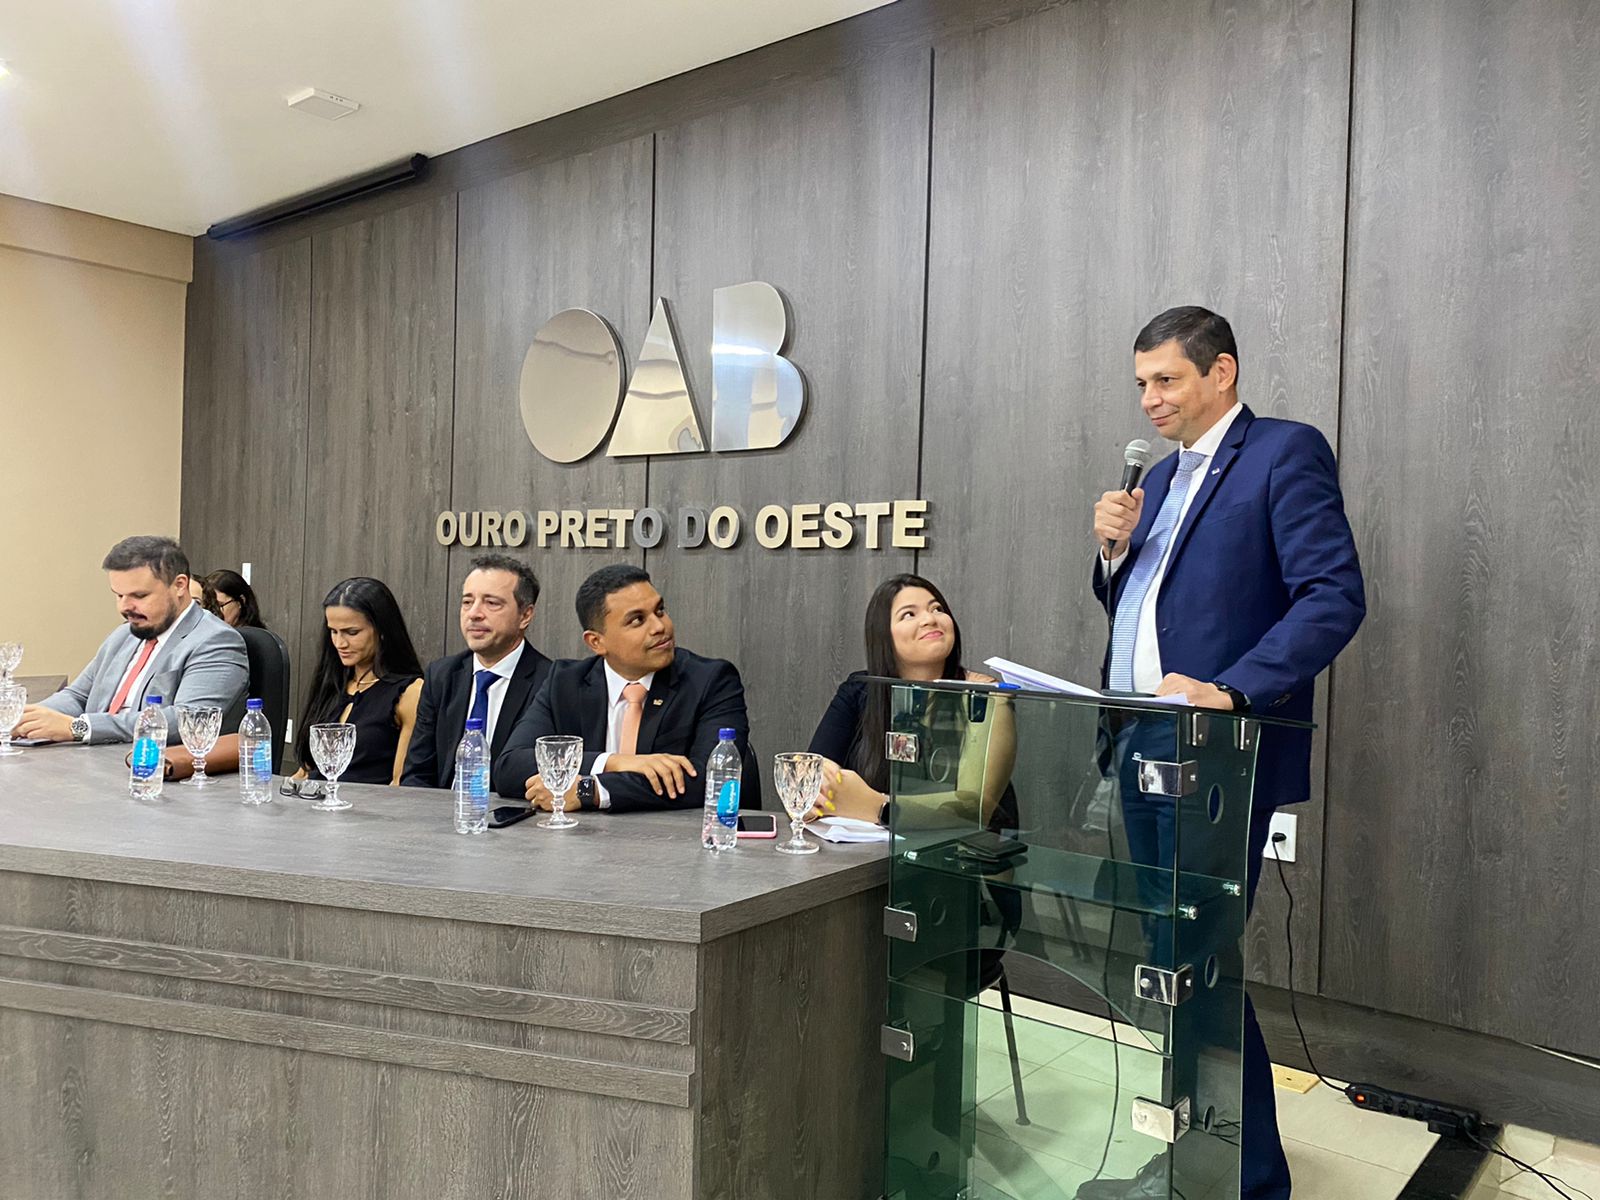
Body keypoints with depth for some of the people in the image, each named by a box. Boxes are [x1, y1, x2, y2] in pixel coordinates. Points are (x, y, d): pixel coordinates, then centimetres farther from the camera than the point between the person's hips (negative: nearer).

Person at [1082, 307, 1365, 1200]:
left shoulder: (1286, 454, -7)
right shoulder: (1164, 475, 18)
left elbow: (1335, 597, -17)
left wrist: (1227, 690, -27)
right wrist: (1116, 549, 1)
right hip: (1144, 752, 8)